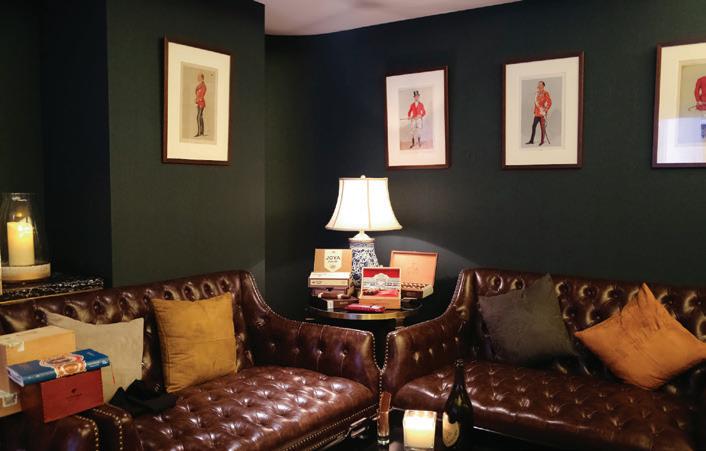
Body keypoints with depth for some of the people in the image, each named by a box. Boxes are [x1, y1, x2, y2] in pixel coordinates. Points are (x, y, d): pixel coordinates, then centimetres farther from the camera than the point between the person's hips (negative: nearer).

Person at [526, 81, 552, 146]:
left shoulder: (546, 93, -10)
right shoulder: (537, 93, 12)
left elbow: (549, 103, -14)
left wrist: (545, 110, -17)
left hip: (542, 113, -7)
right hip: (537, 113, 7)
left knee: (542, 127, 1)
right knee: (533, 126, 6)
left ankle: (542, 141, 10)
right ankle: (531, 140, 12)